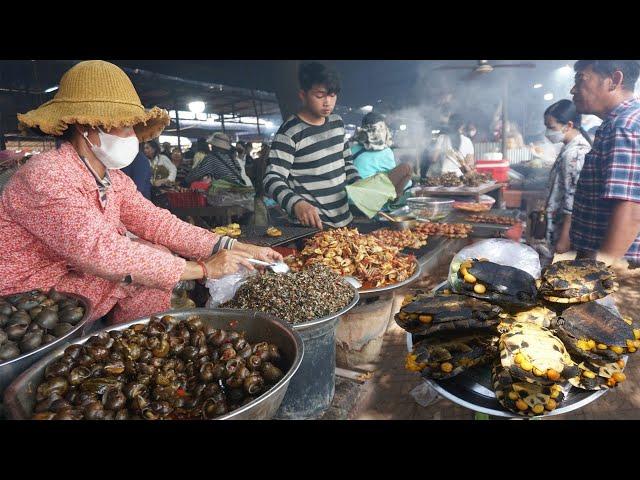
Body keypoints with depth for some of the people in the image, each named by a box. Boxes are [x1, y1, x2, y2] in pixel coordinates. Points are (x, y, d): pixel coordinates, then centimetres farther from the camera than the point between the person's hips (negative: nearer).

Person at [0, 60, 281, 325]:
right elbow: (101, 251, -33)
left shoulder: (114, 179, 2)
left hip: (79, 277, 8)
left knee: (157, 254, -5)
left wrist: (235, 248, -18)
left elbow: (156, 222, -6)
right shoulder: (46, 176, -25)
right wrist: (202, 269, -32)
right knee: (147, 266, -19)